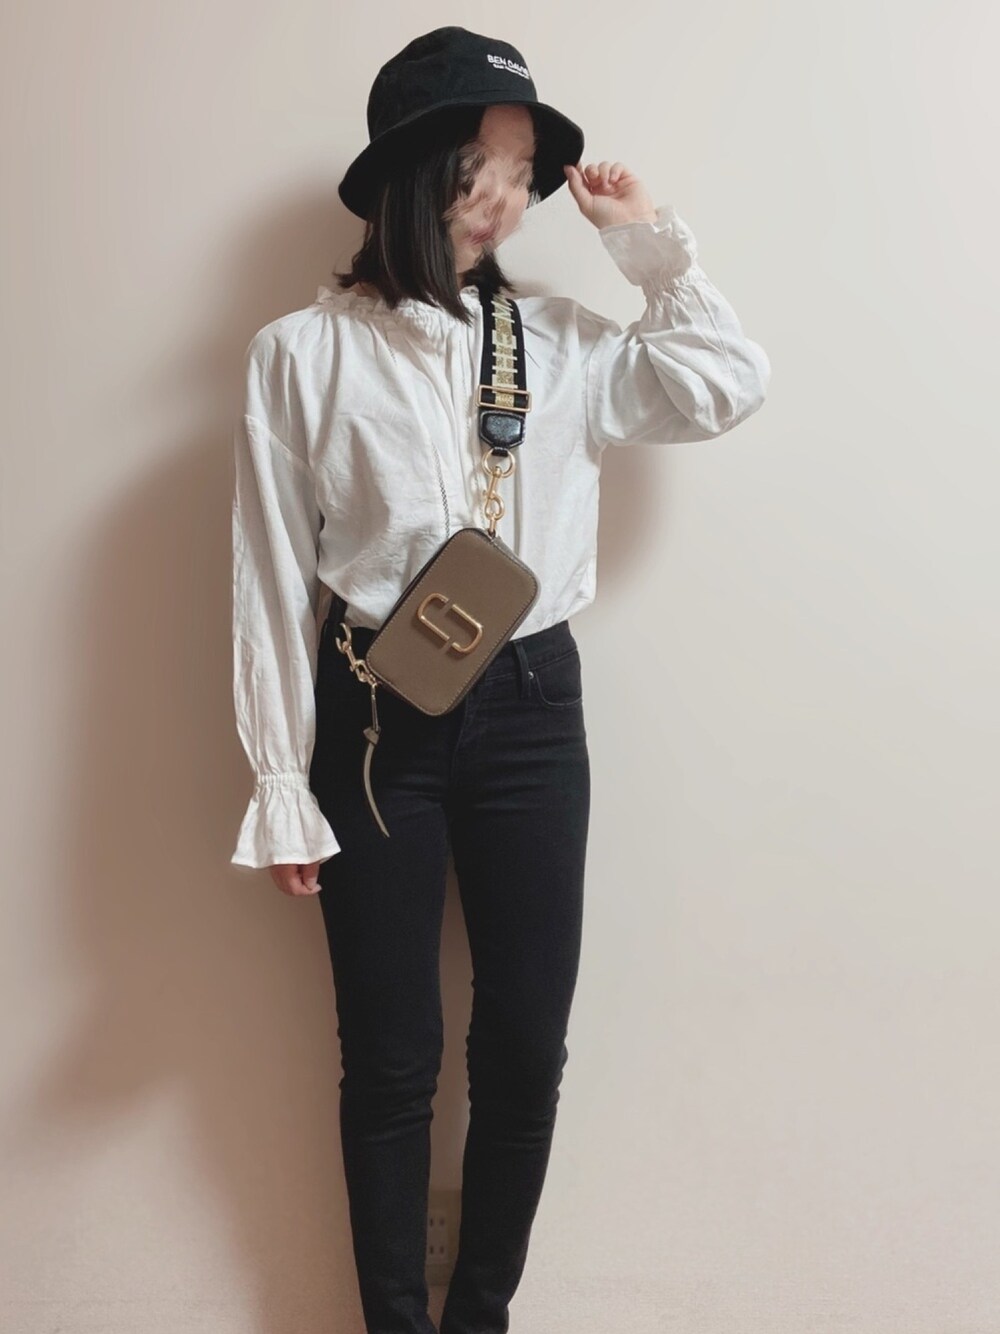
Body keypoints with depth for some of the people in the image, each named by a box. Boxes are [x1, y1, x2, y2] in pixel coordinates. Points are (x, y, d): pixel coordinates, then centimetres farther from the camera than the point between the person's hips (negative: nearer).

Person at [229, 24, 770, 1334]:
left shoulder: (558, 341, 8)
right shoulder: (304, 352, -2)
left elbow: (729, 387, 5)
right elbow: (273, 580, -2)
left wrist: (649, 239, 5)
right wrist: (283, 786, -2)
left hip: (531, 710, 3)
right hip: (373, 719, -3)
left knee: (525, 1051, 9)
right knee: (392, 1061, 8)